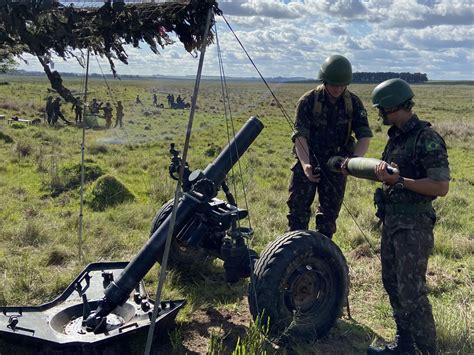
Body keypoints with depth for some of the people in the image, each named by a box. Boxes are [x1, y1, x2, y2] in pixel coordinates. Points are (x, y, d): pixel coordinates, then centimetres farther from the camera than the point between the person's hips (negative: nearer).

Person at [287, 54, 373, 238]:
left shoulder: (353, 103, -3)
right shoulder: (308, 101, -11)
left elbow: (365, 135, -8)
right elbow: (300, 135, -18)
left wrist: (355, 158, -29)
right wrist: (305, 164, -34)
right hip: (308, 162, -2)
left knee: (330, 211, 9)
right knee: (298, 208, -3)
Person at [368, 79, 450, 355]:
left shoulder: (427, 139, -17)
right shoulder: (396, 136, 10)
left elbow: (441, 187, -21)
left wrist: (399, 180, -24)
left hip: (413, 226, -9)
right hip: (391, 220, 9)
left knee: (411, 291, -6)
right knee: (392, 283, 17)